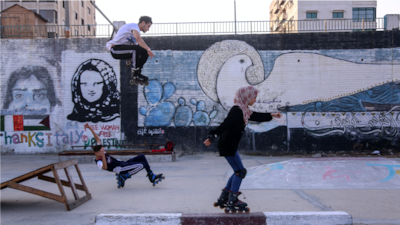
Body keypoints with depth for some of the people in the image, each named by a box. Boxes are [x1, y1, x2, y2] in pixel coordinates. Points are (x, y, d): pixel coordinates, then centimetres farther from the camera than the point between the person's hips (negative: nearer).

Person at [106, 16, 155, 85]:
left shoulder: (135, 30, 21)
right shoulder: (134, 25, -10)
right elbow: (138, 39, -30)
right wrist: (148, 49, -31)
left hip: (122, 50, 10)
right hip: (115, 48, -10)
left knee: (145, 52, -3)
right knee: (136, 48, -33)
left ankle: (138, 73, -3)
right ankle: (135, 75, -22)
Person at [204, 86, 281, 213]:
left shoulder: (243, 111, 12)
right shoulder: (237, 110, -19)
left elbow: (256, 117, 28)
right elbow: (224, 125, -27)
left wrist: (271, 115, 35)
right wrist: (211, 137, -33)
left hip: (230, 145, 10)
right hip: (227, 145, -10)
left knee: (239, 172, 14)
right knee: (240, 171, -5)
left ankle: (223, 199, 21)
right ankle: (232, 202, 2)